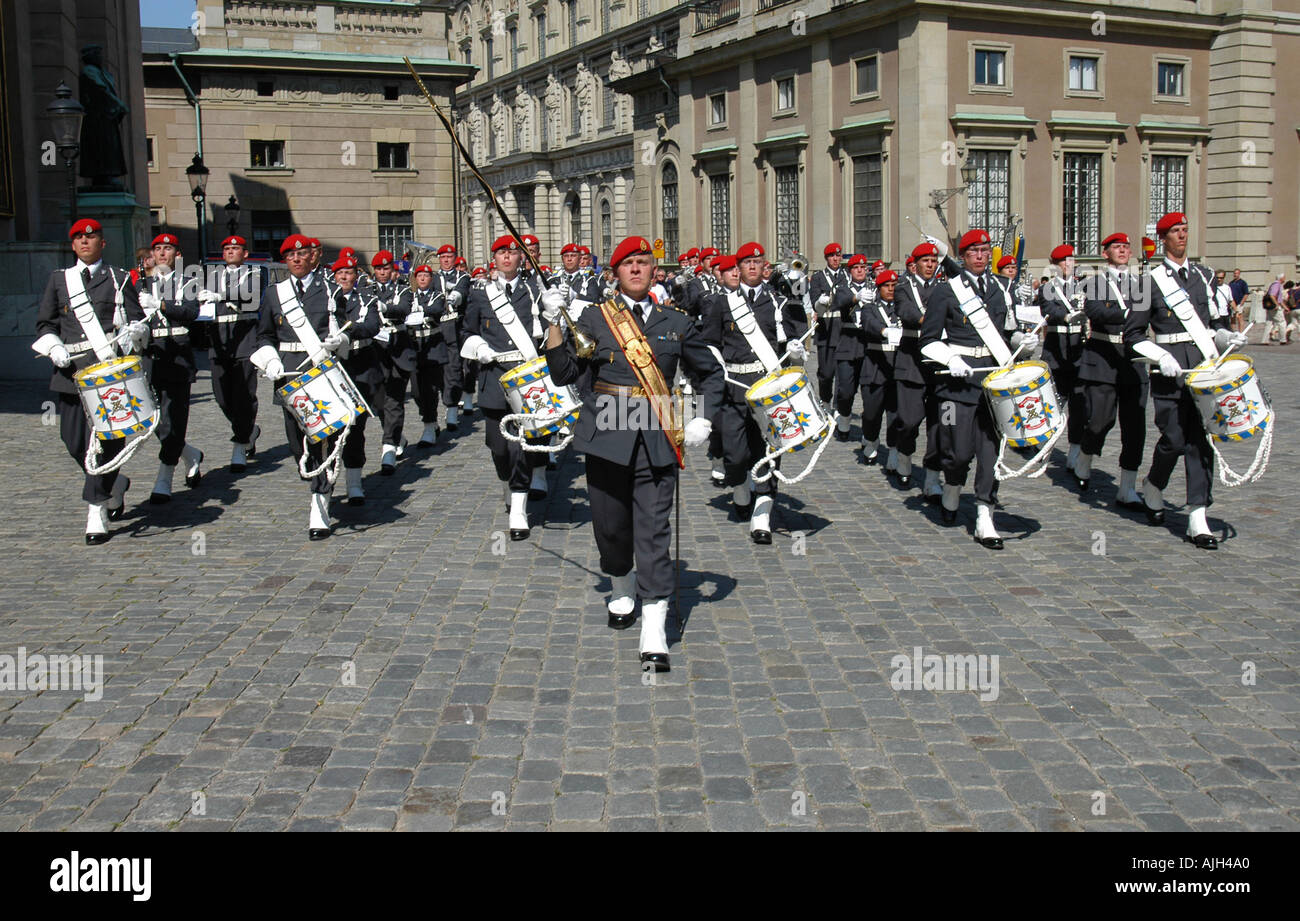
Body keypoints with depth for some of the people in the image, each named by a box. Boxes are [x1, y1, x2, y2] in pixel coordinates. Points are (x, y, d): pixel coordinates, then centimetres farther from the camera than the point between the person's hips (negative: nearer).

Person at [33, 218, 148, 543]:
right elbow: (45, 324, 15)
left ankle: (97, 512, -4)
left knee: (105, 438, -10)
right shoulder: (59, 279, 14)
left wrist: (132, 333, -13)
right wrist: (55, 348, -3)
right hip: (72, 370, 3)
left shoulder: (119, 279, 9)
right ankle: (114, 484, 31)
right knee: (74, 441, 5)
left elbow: (138, 319, 9)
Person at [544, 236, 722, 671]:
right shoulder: (594, 318, 6)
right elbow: (564, 374, 0)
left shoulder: (676, 324, 10)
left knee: (653, 530, -6)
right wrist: (554, 326, -11)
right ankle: (621, 589, 41)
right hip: (607, 436, 0)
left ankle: (654, 633, -6)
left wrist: (704, 421, 9)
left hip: (656, 439, 0)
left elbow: (711, 373, 22)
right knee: (610, 526, 10)